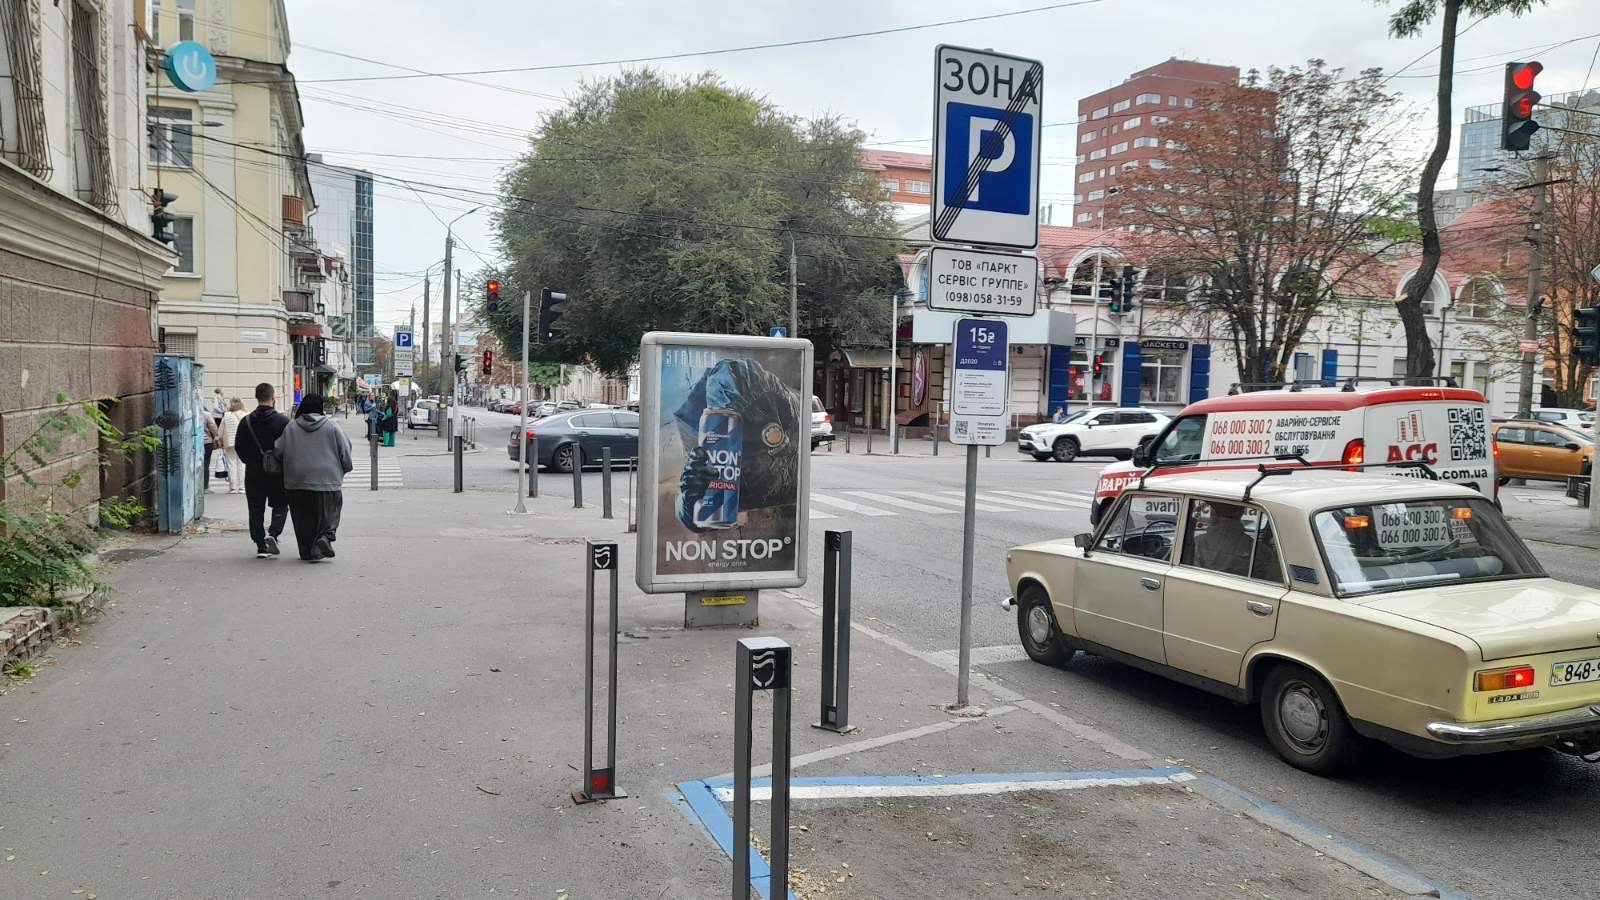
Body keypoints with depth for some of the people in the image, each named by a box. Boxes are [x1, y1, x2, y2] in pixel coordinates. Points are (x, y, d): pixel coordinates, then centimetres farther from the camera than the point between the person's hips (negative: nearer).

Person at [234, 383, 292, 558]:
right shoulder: (283, 421, -9)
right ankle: (273, 534, -10)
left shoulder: (246, 421, -1)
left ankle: (261, 545, 7)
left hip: (253, 472, 2)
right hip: (278, 472, -2)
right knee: (280, 505, 12)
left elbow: (239, 448, 4)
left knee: (256, 509, 9)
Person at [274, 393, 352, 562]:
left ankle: (307, 552, 13)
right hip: (327, 480, -2)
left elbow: (278, 453, 7)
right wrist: (347, 467, 17)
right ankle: (325, 536, -18)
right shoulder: (331, 427, -2)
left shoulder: (290, 428, 4)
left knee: (303, 519, 12)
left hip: (297, 484, 2)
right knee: (329, 514, 8)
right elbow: (345, 452, 0)